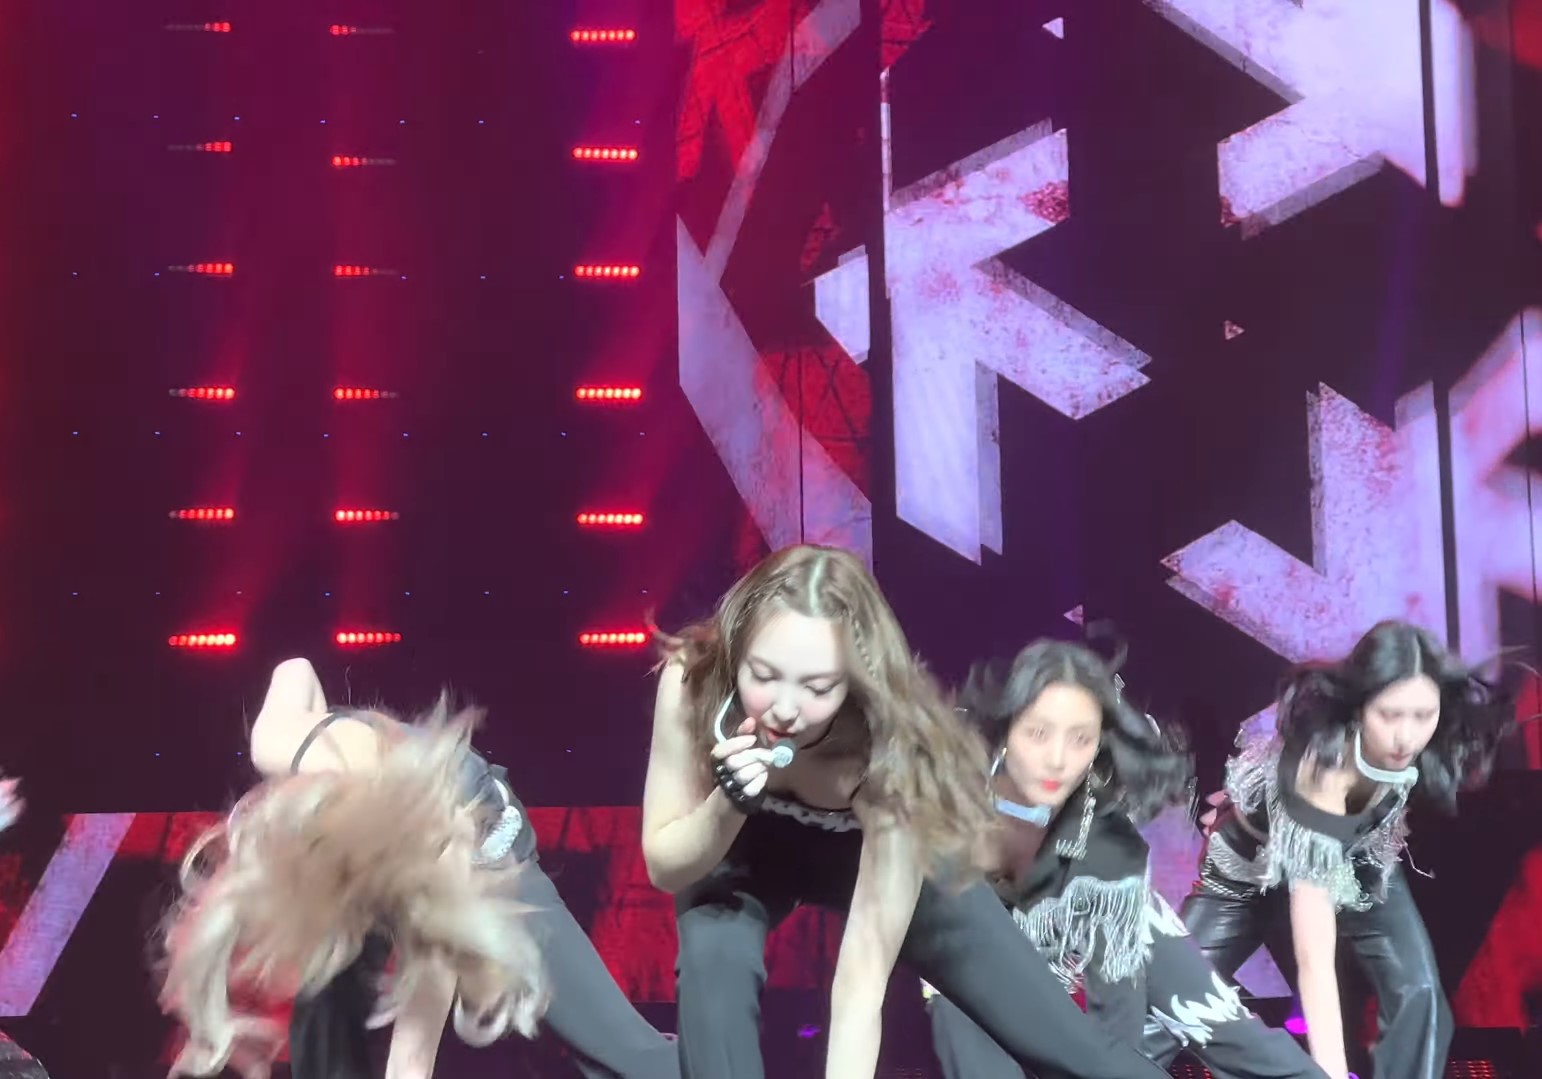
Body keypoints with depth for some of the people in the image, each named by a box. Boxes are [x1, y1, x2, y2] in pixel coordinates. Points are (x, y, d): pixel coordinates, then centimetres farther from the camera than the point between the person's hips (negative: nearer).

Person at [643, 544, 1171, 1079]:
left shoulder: (890, 753, -39)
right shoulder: (694, 679, -34)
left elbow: (865, 969, -40)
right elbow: (664, 867, -23)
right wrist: (728, 804, -43)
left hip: (867, 852, -1)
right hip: (742, 851, 1)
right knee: (715, 957, -33)